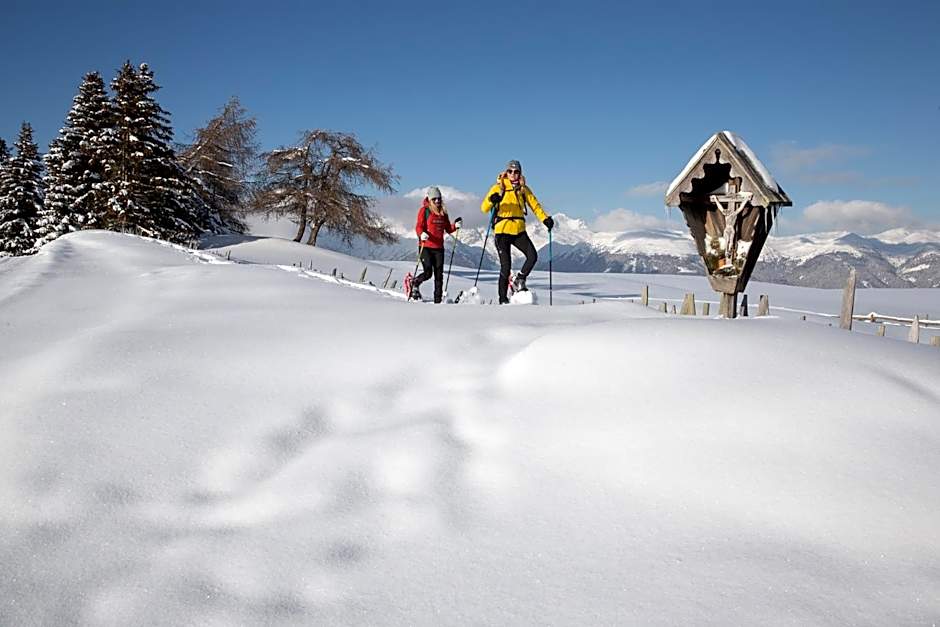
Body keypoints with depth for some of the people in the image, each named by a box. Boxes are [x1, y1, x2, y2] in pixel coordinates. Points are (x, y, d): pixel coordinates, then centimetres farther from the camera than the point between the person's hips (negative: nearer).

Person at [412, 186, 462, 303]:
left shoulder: (443, 213, 15)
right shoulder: (424, 210, 0)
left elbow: (448, 229, 17)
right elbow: (418, 226, -7)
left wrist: (455, 226, -2)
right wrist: (422, 234, -28)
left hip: (439, 247, 5)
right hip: (426, 246, -5)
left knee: (439, 275, 3)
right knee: (428, 273, -12)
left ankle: (438, 299, 8)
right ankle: (414, 283, 17)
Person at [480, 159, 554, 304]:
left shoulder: (523, 189, 10)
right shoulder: (499, 188, 0)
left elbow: (535, 205, 10)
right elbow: (484, 208, -8)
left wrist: (545, 219, -7)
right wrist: (492, 200, -30)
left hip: (519, 231, 3)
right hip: (502, 231, -3)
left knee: (533, 256, -16)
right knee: (506, 266, -5)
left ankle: (519, 280, 8)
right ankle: (503, 299, 7)